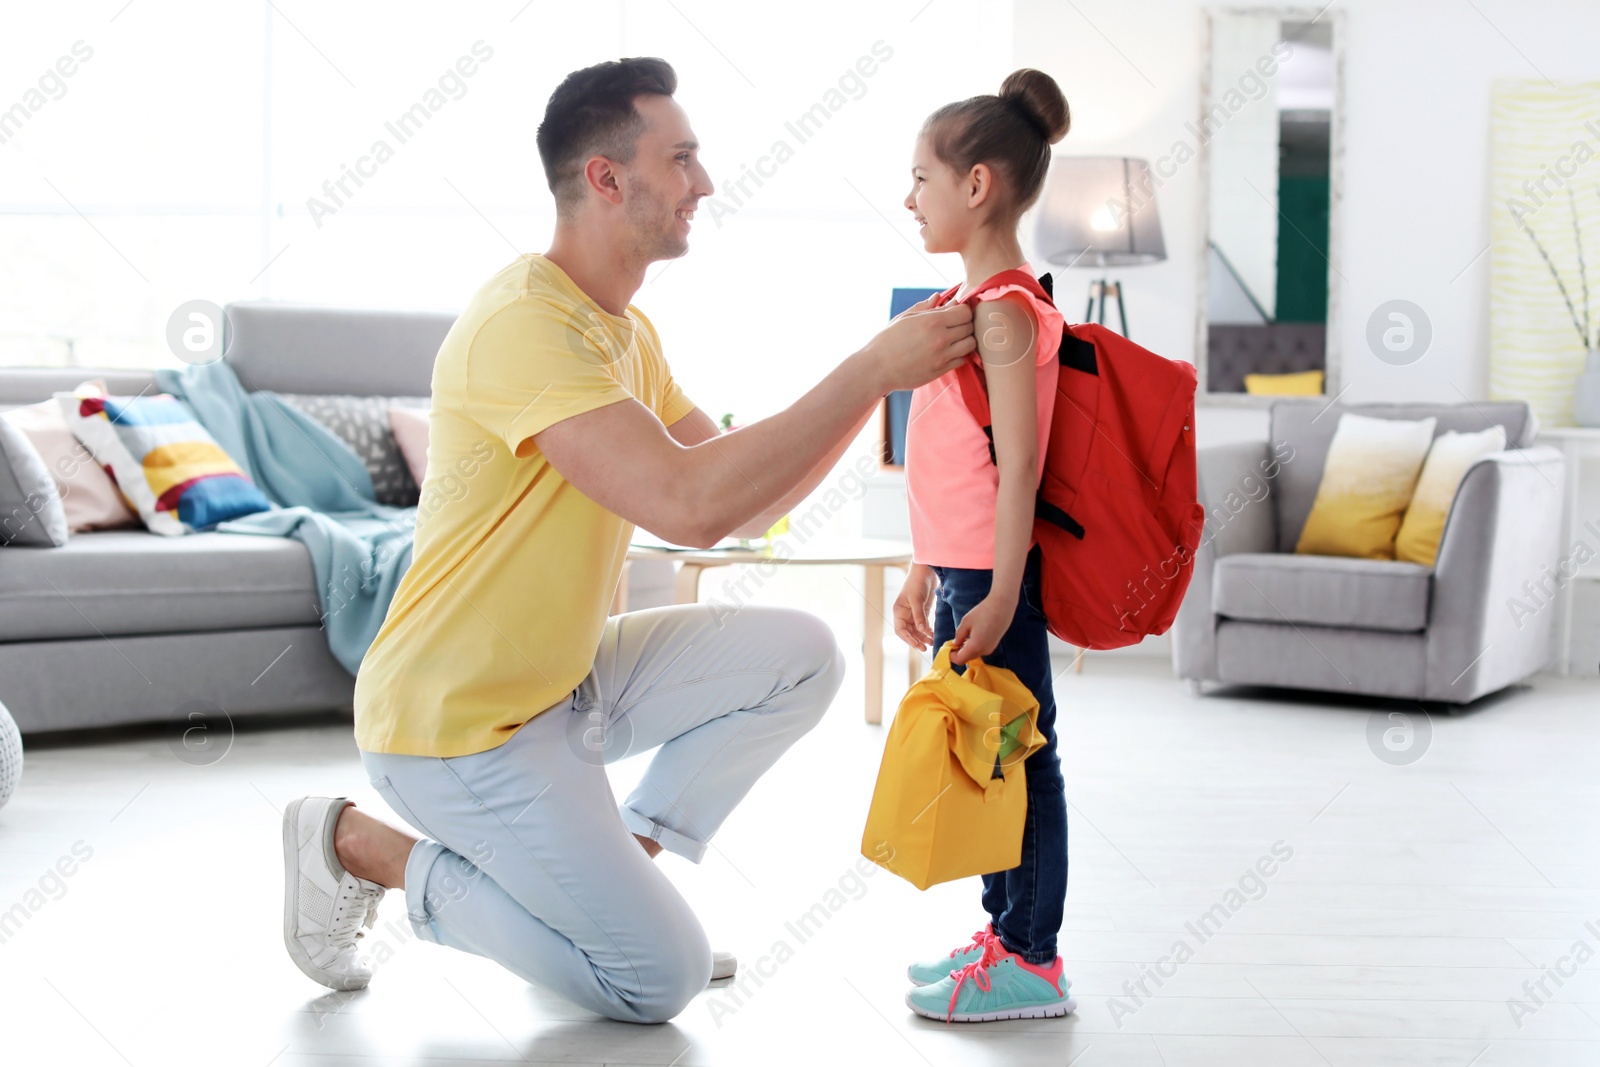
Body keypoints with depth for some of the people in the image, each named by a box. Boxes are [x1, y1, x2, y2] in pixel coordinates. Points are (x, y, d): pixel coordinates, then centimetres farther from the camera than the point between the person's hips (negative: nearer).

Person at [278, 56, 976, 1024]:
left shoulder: (625, 330, 9)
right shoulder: (524, 325, -24)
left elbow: (743, 507, 6)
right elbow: (690, 504, -34)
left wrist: (878, 374, -4)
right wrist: (869, 372, -28)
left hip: (566, 681, 9)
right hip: (460, 725, -9)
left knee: (799, 655, 0)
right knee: (662, 978, -6)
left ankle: (622, 867, 9)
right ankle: (361, 846, 3)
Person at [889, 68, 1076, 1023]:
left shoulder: (1005, 310, -15)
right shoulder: (976, 304, 15)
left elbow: (1017, 465, -20)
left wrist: (1001, 594, -23)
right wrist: (924, 575, 22)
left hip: (994, 579, -10)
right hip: (961, 570, 10)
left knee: (1018, 758, -3)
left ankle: (1032, 962, 5)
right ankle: (1006, 932, 26)